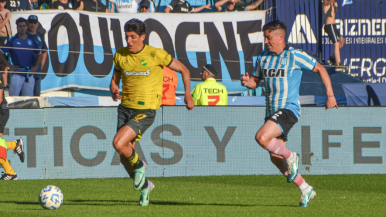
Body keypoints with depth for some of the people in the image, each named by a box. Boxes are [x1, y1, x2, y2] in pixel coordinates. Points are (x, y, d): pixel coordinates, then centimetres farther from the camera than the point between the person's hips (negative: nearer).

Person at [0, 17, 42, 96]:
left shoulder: (31, 41, 9)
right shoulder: (13, 41, -1)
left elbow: (39, 54, 23)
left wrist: (36, 66, 9)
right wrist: (9, 65, -7)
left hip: (29, 75, 4)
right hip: (17, 74, -3)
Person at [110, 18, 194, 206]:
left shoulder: (156, 54, -10)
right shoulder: (120, 55, 2)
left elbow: (184, 70, 2)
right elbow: (115, 79, 16)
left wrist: (188, 96, 0)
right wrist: (114, 91, -7)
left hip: (145, 111, -5)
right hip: (125, 108, 5)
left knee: (119, 143, -24)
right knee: (124, 158, 5)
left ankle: (139, 165, 6)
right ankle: (144, 185, 29)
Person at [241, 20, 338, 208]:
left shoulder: (295, 55, -9)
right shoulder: (262, 57, 8)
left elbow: (320, 69, -1)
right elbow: (255, 81, 17)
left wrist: (330, 95, -4)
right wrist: (247, 82, -8)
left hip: (288, 109, -7)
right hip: (271, 111, 7)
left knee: (262, 138, -29)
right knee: (275, 158, 7)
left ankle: (291, 157, -4)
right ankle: (306, 190, 19)